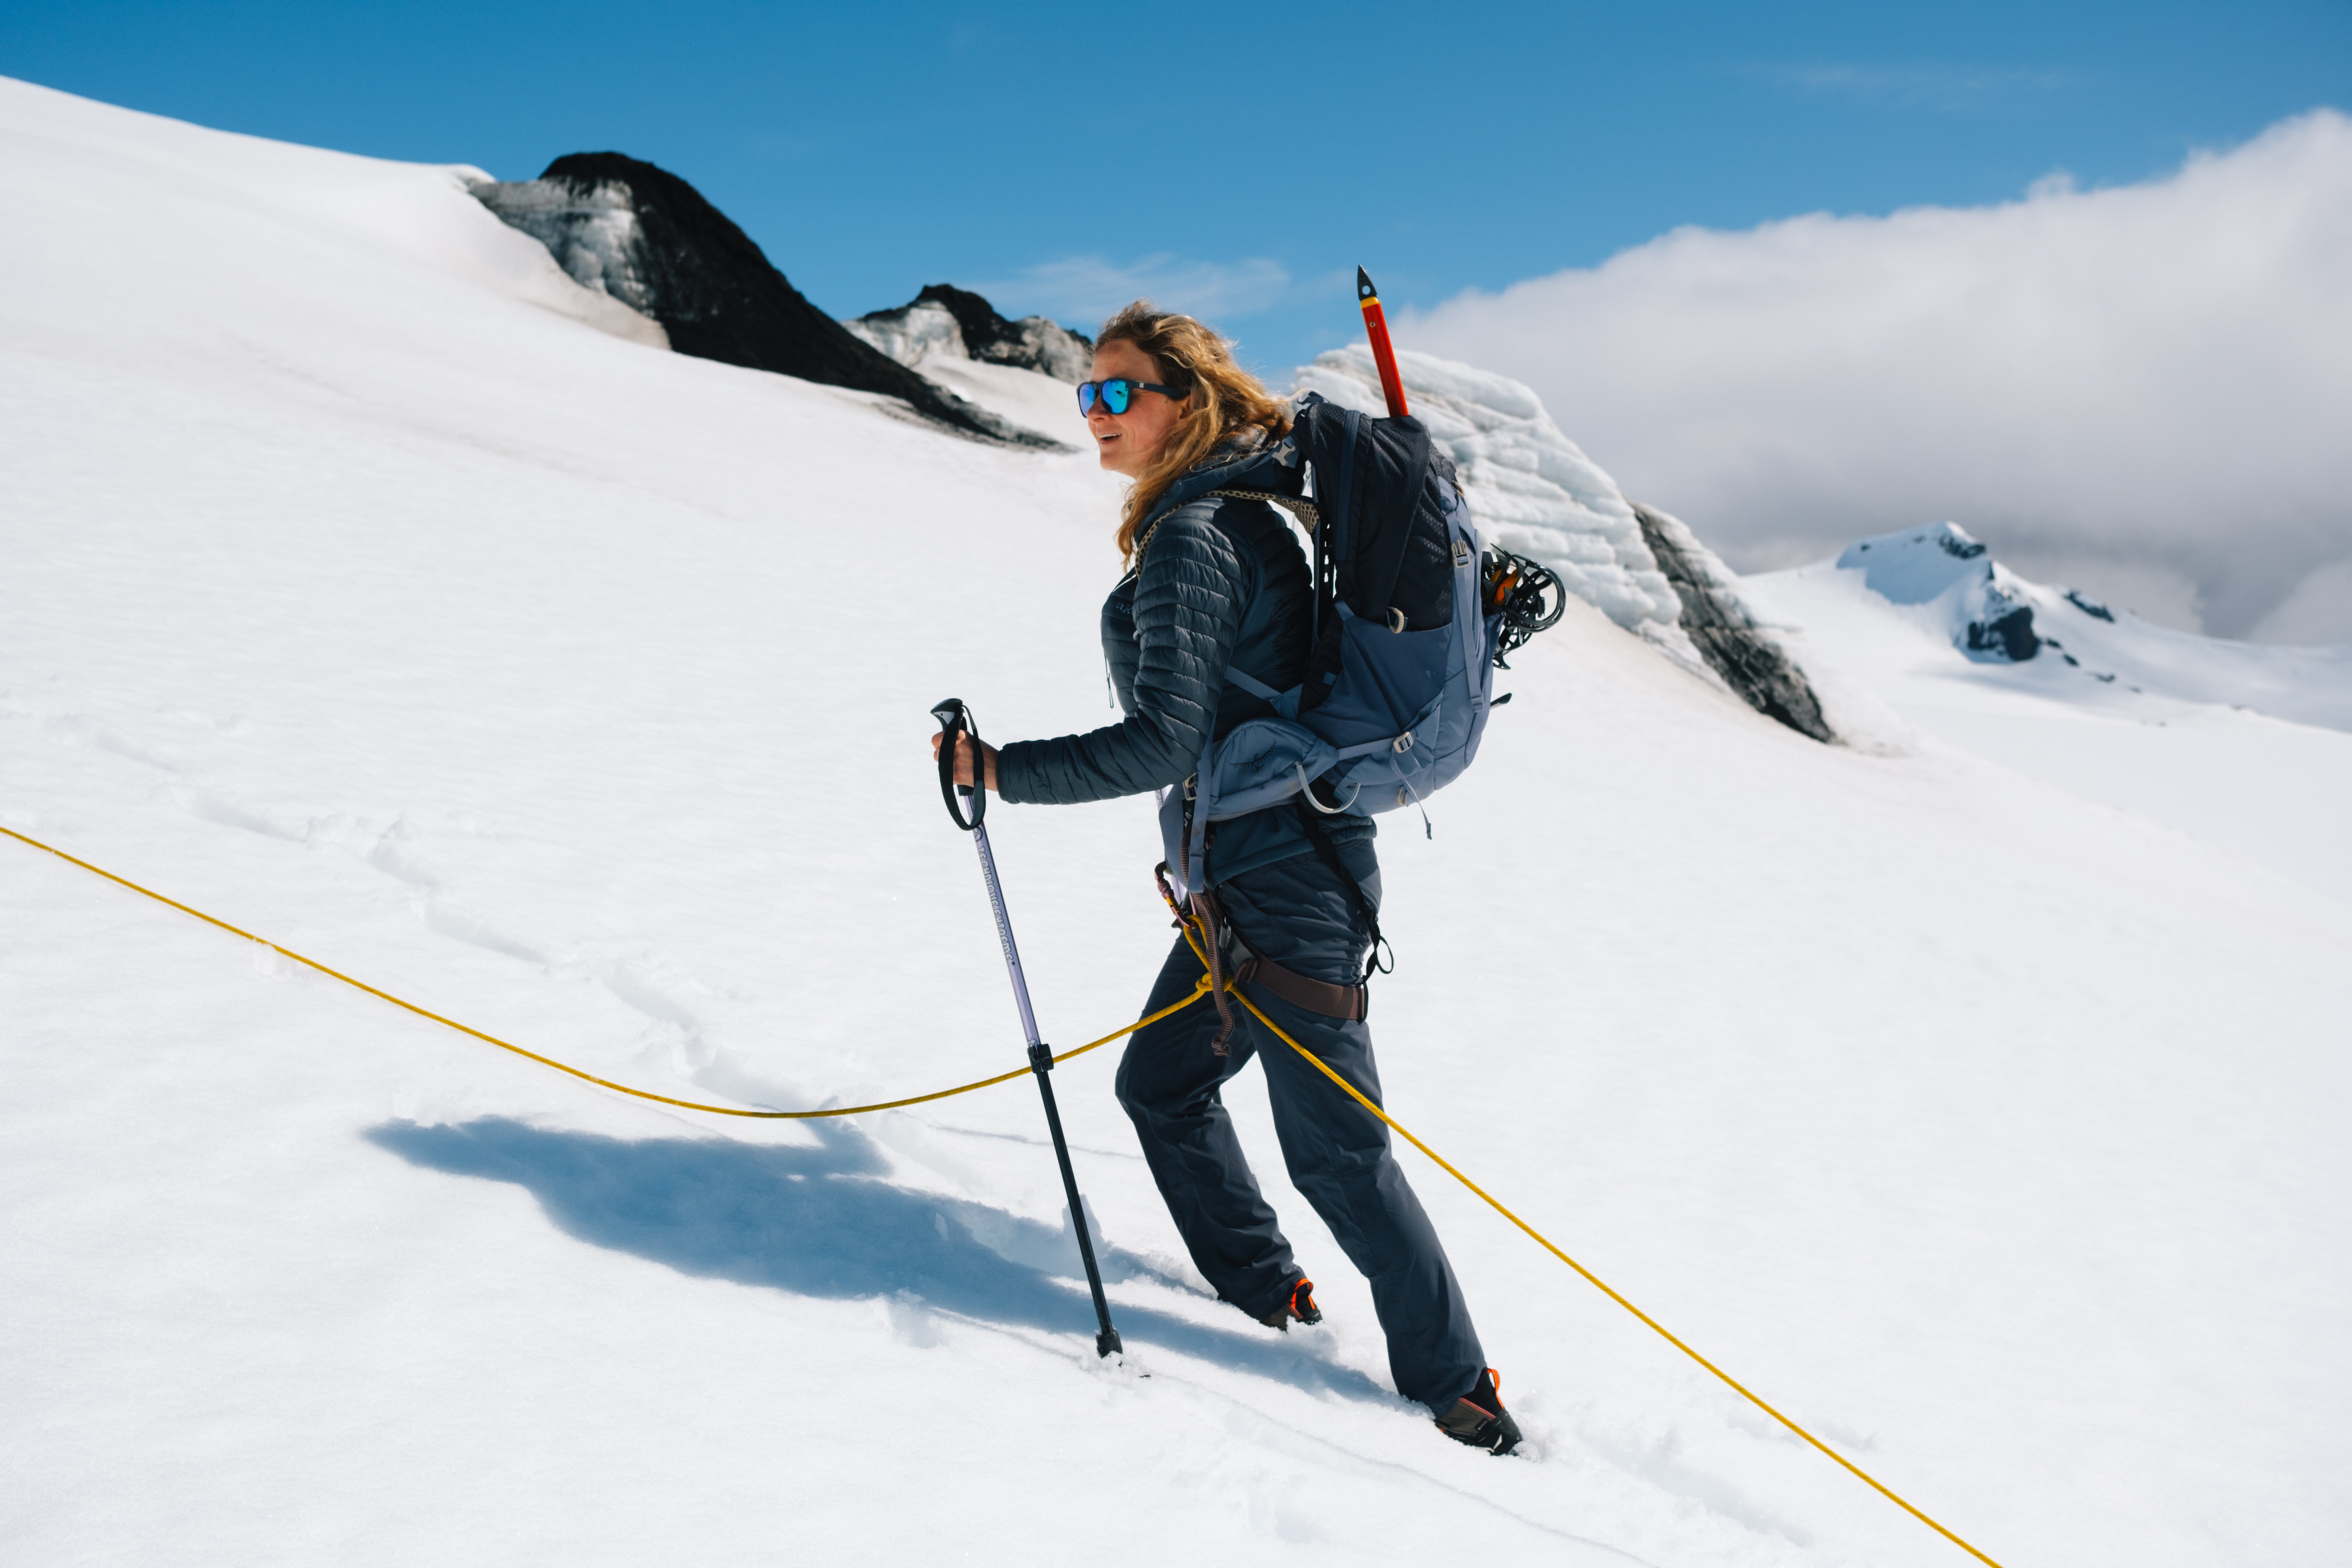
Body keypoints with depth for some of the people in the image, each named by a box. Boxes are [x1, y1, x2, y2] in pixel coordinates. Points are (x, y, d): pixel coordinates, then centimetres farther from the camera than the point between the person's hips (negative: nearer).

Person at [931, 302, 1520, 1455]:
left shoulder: (1192, 538, -20)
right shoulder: (1252, 512, 10)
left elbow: (1162, 744, -25)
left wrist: (1000, 772, -18)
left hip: (1277, 886, -10)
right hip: (1264, 871, 10)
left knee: (1336, 1147, 1)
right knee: (1159, 1081, 20)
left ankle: (1453, 1385, 15)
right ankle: (1264, 1291, 37)